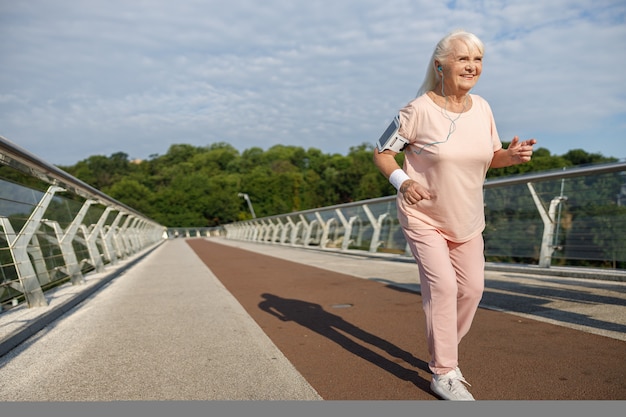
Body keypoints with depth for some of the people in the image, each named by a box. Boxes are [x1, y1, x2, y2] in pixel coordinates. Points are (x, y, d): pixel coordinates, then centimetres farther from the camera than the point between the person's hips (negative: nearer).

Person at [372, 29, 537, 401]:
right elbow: (381, 152, -11)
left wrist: (513, 155, -13)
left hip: (467, 220, 6)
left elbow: (490, 156, 10)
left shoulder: (482, 107, 0)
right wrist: (402, 181, -29)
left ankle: (445, 353, 33)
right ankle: (443, 375, 5)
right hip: (423, 217, -6)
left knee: (472, 287, 9)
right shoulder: (419, 110, -17)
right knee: (442, 286, -12)